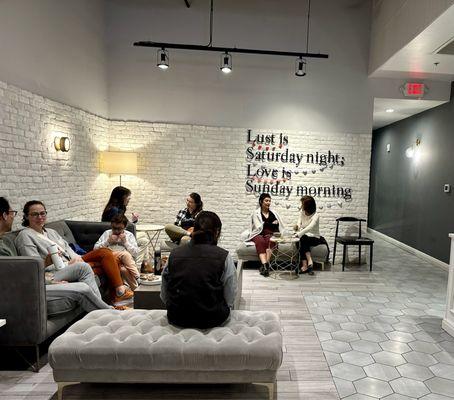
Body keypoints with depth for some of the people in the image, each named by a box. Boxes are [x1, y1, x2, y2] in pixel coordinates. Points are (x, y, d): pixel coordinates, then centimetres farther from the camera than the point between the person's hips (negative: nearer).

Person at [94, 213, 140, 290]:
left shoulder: (129, 235, 17)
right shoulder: (107, 233, 20)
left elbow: (135, 253, 8)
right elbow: (95, 248, 13)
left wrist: (125, 242, -2)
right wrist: (108, 242, 1)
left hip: (126, 260, 0)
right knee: (125, 254, -34)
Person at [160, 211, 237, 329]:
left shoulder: (174, 254, -2)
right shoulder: (224, 257, -11)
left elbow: (164, 297, 4)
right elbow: (230, 300, -7)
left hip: (176, 320, 3)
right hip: (211, 320, -3)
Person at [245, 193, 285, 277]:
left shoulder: (274, 213, 21)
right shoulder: (256, 213, 11)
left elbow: (279, 226, 8)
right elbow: (259, 227, -3)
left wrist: (265, 224, -6)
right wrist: (271, 224, 1)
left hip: (270, 235, 2)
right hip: (258, 235, -1)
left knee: (269, 240, -34)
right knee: (260, 241, -36)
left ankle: (264, 265, -44)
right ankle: (265, 265, -51)